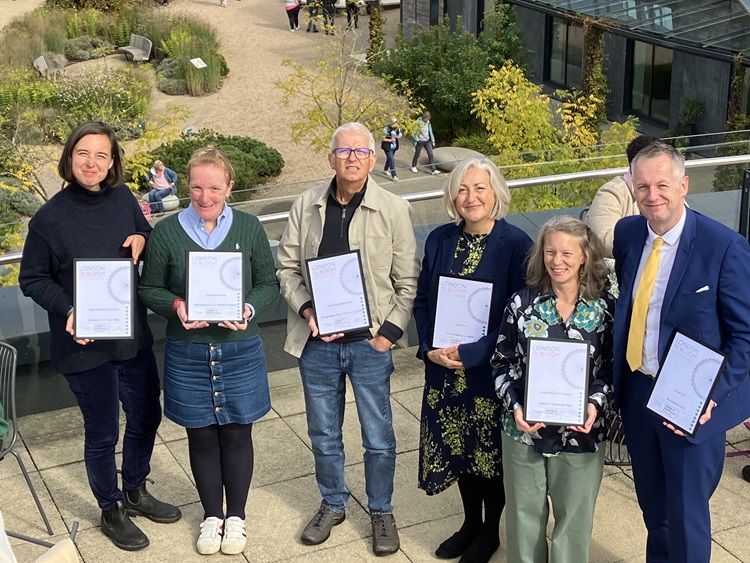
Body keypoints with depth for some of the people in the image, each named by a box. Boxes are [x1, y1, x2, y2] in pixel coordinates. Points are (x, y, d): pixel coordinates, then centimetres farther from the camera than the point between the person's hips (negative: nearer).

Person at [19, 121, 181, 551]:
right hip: (85, 344, -5)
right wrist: (68, 310, -21)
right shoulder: (50, 218, -14)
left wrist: (143, 238, -10)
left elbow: (149, 238, 14)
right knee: (102, 433, 9)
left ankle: (136, 492, 45)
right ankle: (111, 512, 33)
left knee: (147, 416, 19)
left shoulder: (123, 198, -3)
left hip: (133, 335, 5)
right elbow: (32, 278, -6)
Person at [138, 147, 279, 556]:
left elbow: (268, 284, 3)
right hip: (187, 353, 0)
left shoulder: (249, 227, -3)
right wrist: (176, 306, -18)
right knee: (201, 437, 11)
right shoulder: (167, 231, -5)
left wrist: (249, 309, -16)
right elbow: (149, 289, 2)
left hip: (239, 350, 0)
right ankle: (211, 515, 31)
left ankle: (236, 516, 30)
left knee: (236, 434, 10)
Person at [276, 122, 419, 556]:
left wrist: (389, 334, -10)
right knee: (323, 434, 17)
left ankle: (382, 512, 31)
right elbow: (287, 267, 6)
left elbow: (408, 283, -4)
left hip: (370, 342, -2)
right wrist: (306, 309, -9)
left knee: (379, 437, 10)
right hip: (317, 341, 2)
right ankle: (333, 505, 38)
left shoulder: (394, 210, -7)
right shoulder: (307, 205, 0)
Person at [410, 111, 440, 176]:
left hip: (427, 141, 4)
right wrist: (414, 144, -10)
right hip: (420, 141, -4)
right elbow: (414, 133, -10)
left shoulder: (428, 123, 1)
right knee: (417, 155, 12)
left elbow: (430, 131, 12)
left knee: (431, 154, -6)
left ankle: (434, 170, -10)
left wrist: (433, 141, 10)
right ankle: (413, 166, 38)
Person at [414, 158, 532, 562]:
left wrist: (470, 354, -20)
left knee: (491, 452, 12)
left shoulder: (516, 244, -13)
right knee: (457, 447, 17)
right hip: (444, 370, 4)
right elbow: (422, 301, 6)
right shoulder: (439, 240, 1)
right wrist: (429, 347, -9)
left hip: (492, 372, -4)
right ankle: (470, 522, 39)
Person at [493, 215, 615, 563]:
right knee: (524, 513, 14)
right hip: (524, 429, 1)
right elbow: (503, 364, 1)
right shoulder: (522, 303, -4)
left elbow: (611, 367, 1)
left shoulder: (605, 308, -4)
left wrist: (595, 403, -16)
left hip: (580, 432, 0)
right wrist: (515, 406, -14)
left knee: (574, 516, 12)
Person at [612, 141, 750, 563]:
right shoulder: (627, 233, -1)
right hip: (636, 391, 5)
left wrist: (712, 396, -22)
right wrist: (616, 382, 4)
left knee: (686, 514, 8)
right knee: (652, 505, 23)